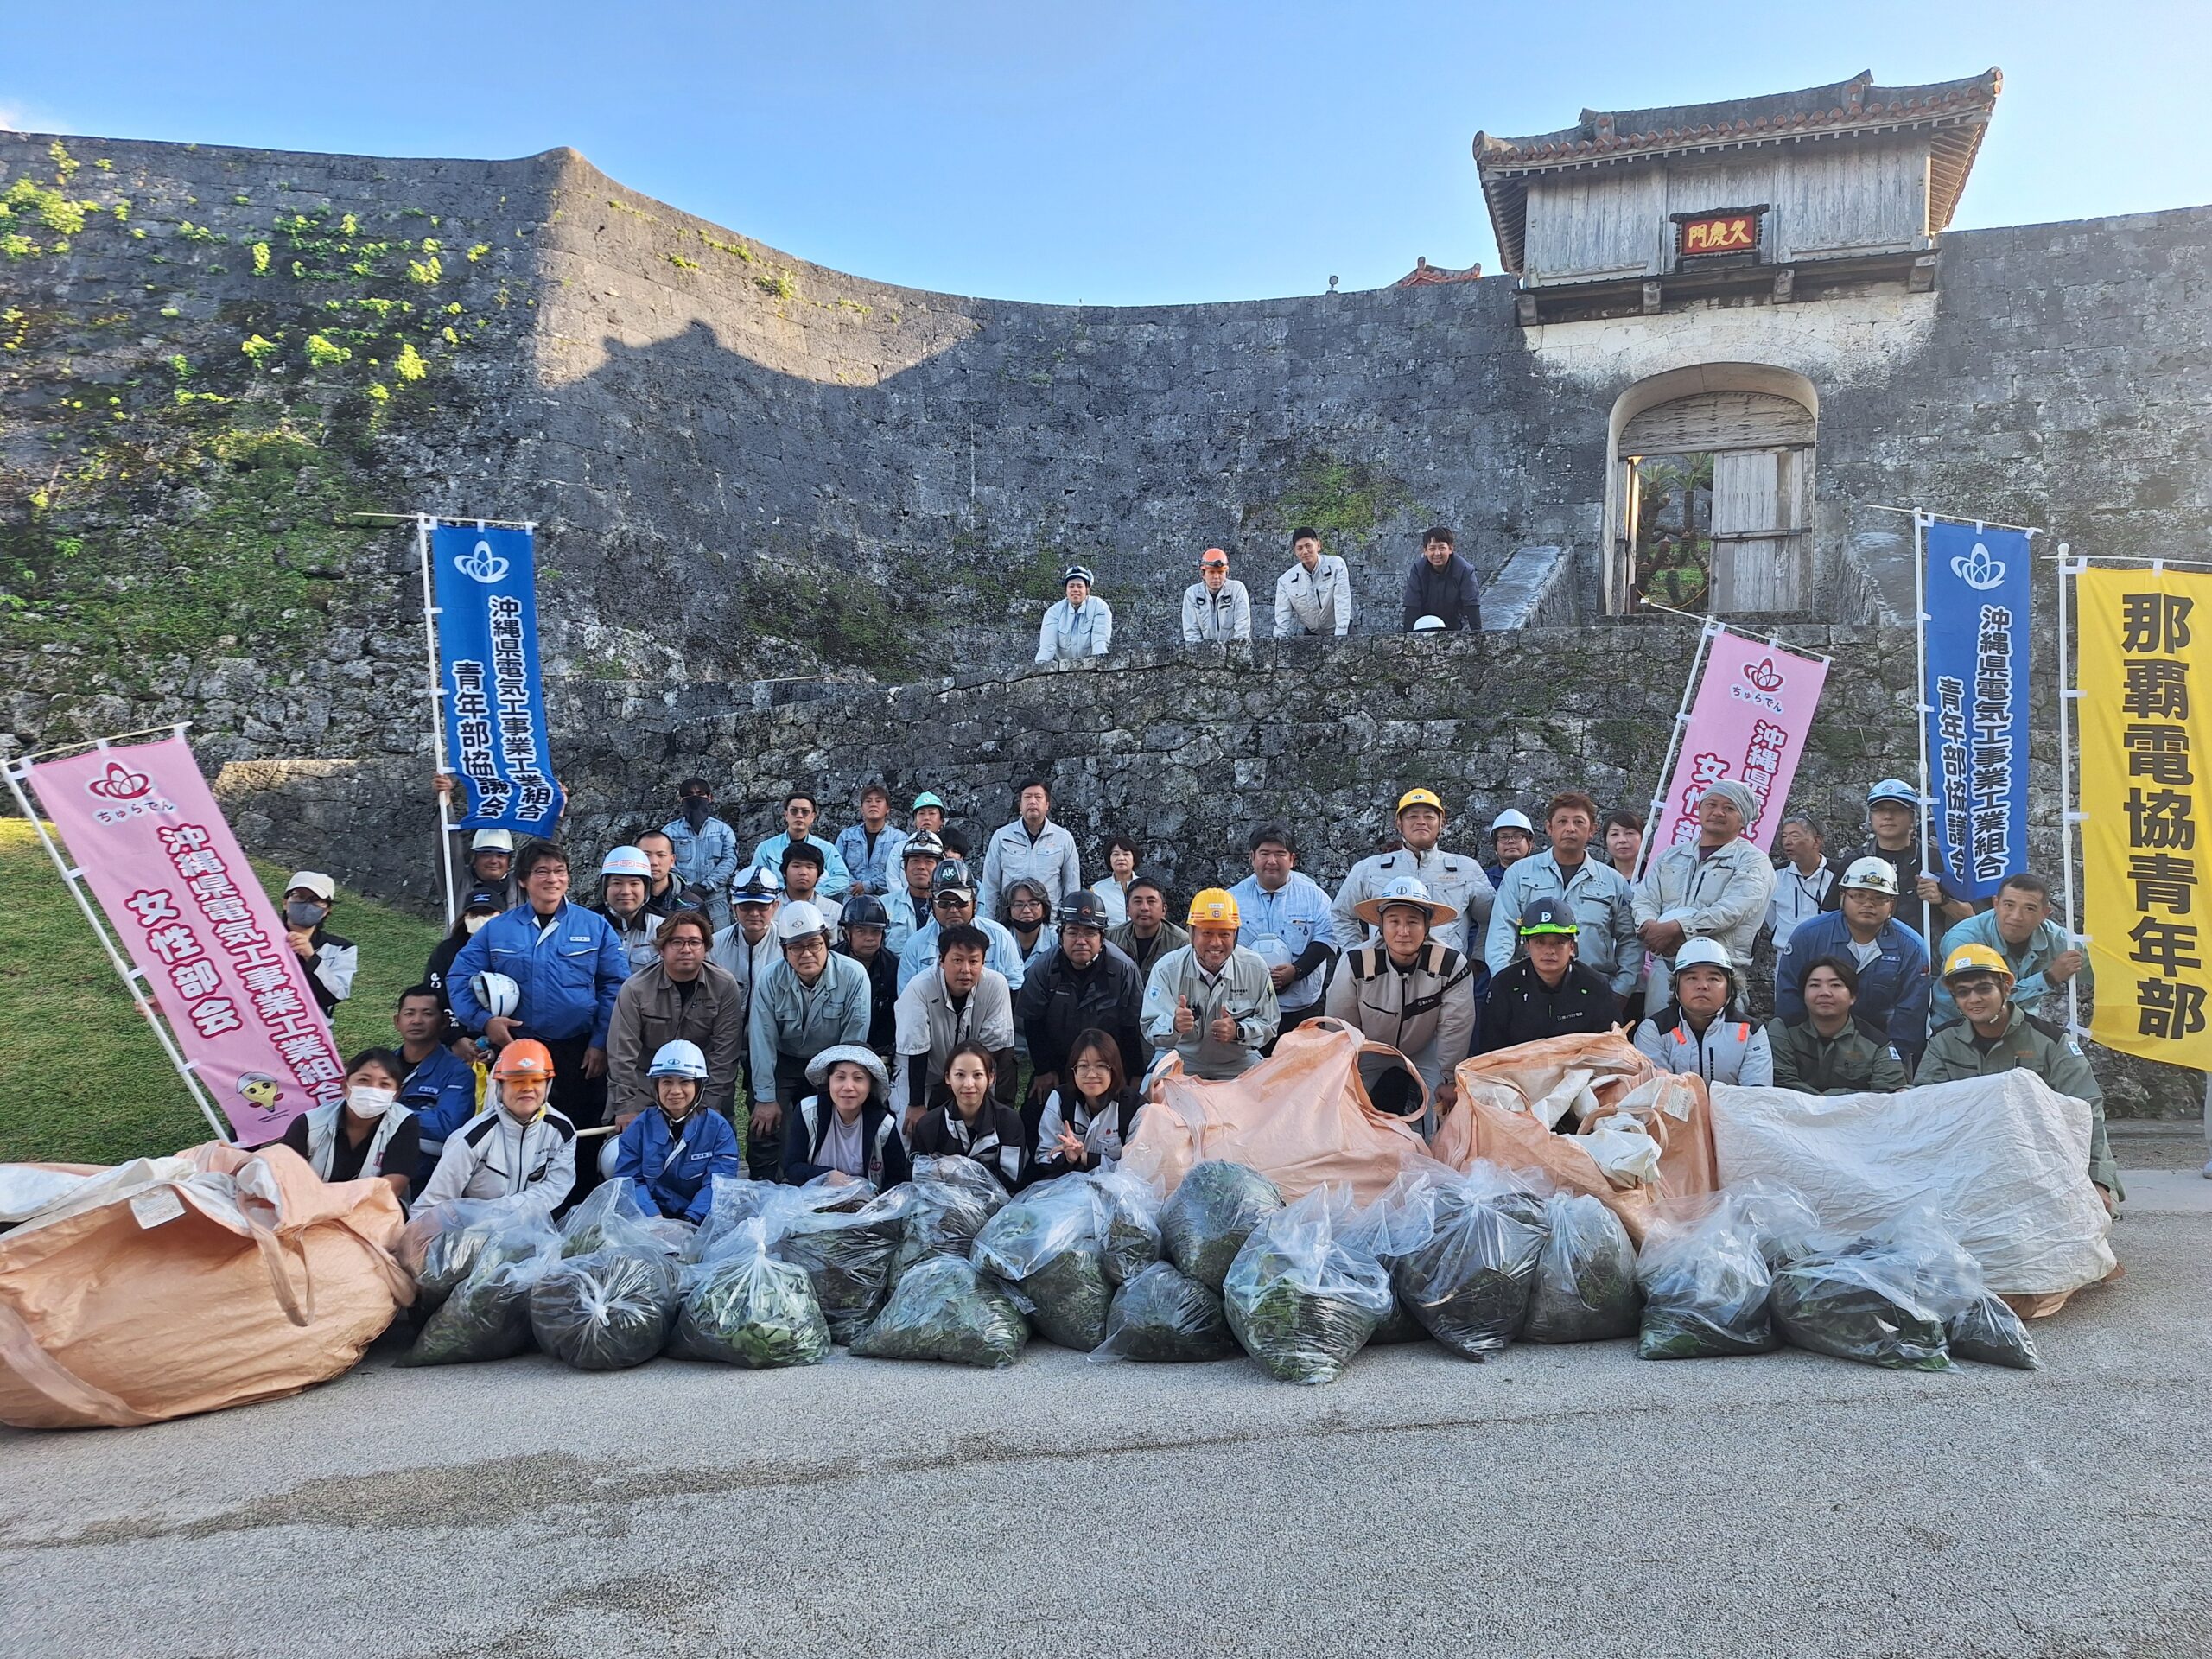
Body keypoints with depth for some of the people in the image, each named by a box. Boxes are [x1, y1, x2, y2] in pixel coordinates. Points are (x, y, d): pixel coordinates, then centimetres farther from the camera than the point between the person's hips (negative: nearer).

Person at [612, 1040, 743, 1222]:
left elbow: (718, 1184, -8)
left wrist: (690, 1219, -23)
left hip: (701, 1220, -1)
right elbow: (629, 1179, 1)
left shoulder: (718, 1128, 0)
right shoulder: (639, 1127, 5)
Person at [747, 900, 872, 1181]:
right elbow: (763, 1042, -14)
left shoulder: (853, 975, -22)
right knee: (764, 1127, -6)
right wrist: (766, 1098, -13)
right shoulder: (769, 981, -17)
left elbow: (854, 1040, -17)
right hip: (784, 1062, 1)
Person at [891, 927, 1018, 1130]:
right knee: (912, 1131, -18)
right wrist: (916, 1105, -21)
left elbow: (994, 1044, -16)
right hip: (919, 1073, -2)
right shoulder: (919, 989, -29)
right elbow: (915, 1050, -24)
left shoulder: (996, 984, -23)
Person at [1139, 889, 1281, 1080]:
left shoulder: (1256, 969, -8)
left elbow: (1269, 1025, -2)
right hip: (1180, 1060, -2)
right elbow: (1151, 1029, -17)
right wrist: (1174, 1025, -41)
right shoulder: (1166, 969, -13)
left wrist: (1238, 1031, -23)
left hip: (1238, 1062, 2)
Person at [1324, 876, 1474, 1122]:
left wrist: (1449, 1079, -7)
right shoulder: (1356, 964, -26)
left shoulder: (1451, 966, -27)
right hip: (1370, 1054, 0)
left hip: (1425, 1054, 0)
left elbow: (1454, 1029, -15)